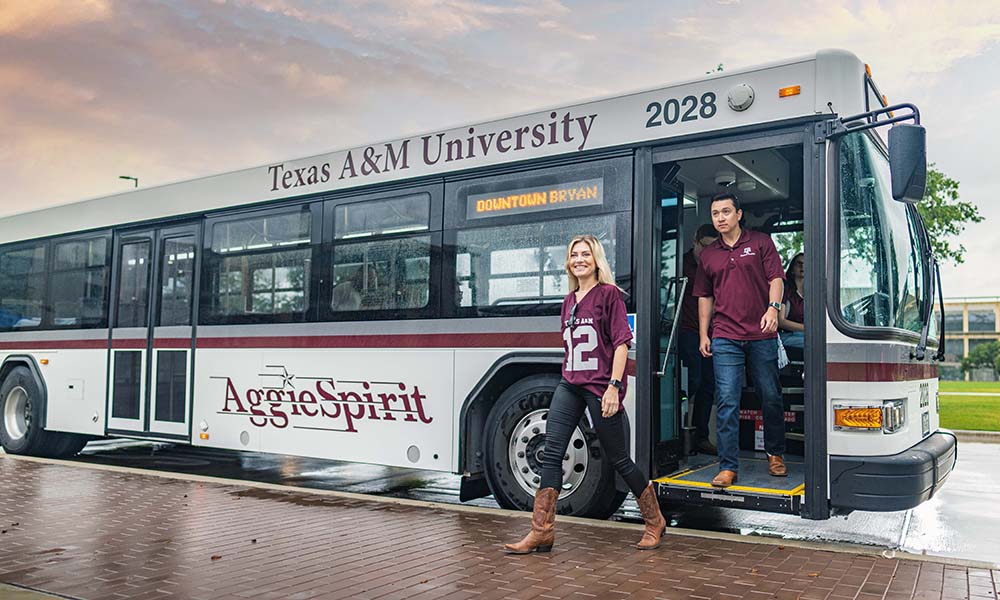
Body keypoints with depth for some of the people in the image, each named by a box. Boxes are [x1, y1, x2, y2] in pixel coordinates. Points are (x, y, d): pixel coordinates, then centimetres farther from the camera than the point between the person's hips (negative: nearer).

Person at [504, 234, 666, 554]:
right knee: (551, 454, -3)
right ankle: (542, 531, 1)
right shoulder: (569, 301, 15)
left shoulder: (609, 294, -3)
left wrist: (613, 386, -16)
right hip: (569, 386, 6)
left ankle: (655, 522, 23)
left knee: (618, 460, 3)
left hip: (600, 388, -6)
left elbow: (622, 343, -9)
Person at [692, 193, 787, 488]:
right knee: (727, 402, -3)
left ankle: (775, 454, 28)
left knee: (771, 397, 8)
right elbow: (705, 297, 18)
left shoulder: (761, 242, 6)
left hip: (761, 336, -1)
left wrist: (773, 308, -17)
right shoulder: (708, 255, 14)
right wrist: (703, 335, 12)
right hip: (725, 339, 2)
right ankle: (728, 467, 0)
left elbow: (775, 279, 1)